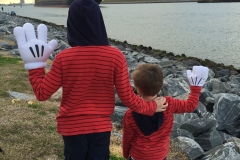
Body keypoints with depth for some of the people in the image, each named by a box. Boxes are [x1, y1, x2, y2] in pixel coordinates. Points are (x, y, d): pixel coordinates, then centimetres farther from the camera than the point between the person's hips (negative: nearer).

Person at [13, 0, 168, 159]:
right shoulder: (115, 56, -15)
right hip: (101, 126, 0)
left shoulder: (63, 58, -16)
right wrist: (152, 107, 8)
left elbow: (42, 93, -6)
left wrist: (35, 64, 5)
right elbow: (127, 97, -9)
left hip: (71, 127, 0)